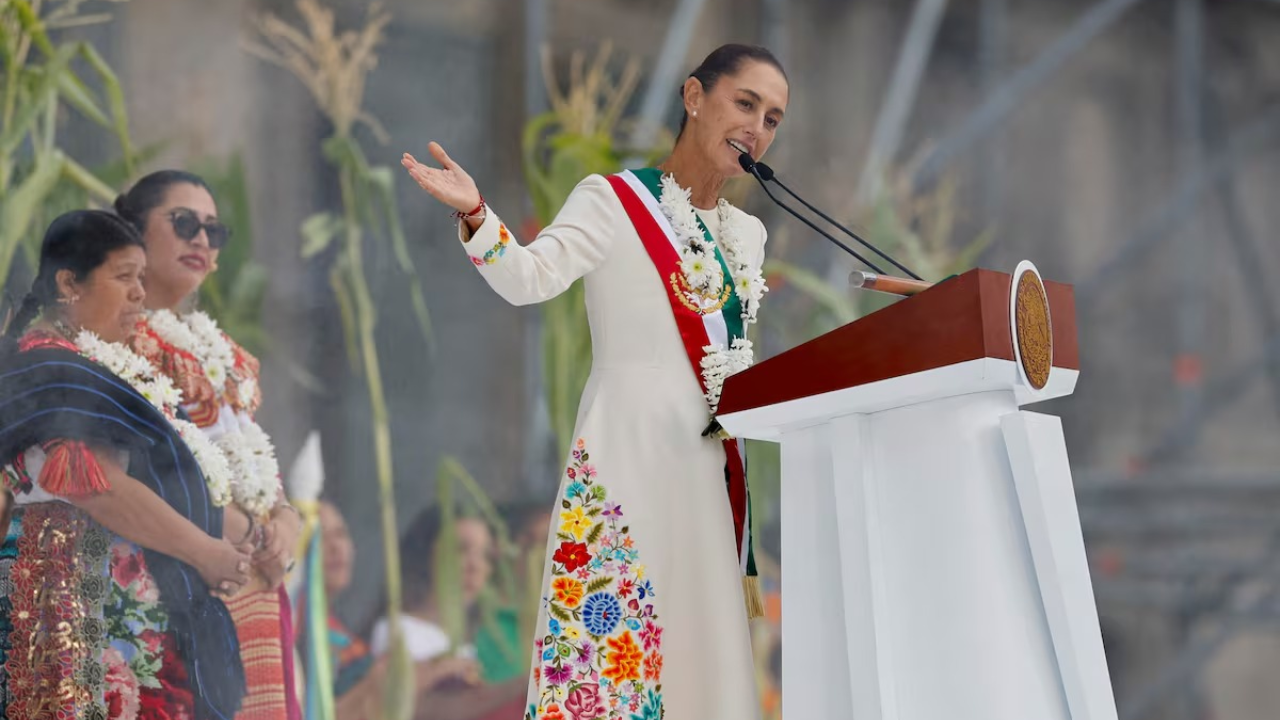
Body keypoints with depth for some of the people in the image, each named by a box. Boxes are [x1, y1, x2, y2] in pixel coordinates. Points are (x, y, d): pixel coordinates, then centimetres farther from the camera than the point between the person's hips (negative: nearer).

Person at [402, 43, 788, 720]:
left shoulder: (746, 234, 16)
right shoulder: (613, 201, -4)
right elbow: (528, 278, -19)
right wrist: (476, 217, -34)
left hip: (712, 468, 7)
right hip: (628, 456, -7)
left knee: (702, 644, 5)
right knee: (617, 631, -13)